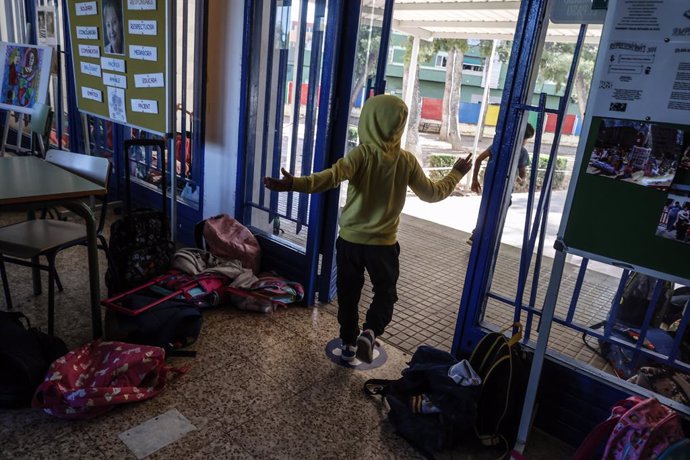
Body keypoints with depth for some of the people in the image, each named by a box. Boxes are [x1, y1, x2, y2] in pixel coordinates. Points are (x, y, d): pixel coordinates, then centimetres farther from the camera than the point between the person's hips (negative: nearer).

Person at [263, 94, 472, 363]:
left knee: (348, 294, 17)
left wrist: (293, 184, -43)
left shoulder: (361, 154, -13)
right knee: (385, 292, 19)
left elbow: (332, 176, -32)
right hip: (384, 243, 1)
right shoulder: (407, 161, -6)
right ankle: (369, 333, -5)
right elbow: (432, 193, 5)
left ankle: (348, 344, 29)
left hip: (350, 240, 0)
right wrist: (456, 174, 21)